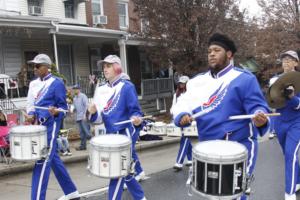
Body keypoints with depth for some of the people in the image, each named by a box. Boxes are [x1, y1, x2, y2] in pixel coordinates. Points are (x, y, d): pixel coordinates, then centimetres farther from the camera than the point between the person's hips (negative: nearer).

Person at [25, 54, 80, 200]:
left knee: (42, 162, -8)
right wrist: (31, 115, -1)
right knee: (53, 159, 14)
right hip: (39, 125, 8)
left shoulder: (57, 83, -7)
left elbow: (63, 107, -8)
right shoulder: (34, 84, 14)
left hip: (50, 126, -8)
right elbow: (31, 105, 19)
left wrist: (55, 112, -28)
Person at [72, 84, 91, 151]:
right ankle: (83, 145, 14)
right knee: (81, 132, 9)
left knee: (86, 131, -12)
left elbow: (86, 106, -13)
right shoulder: (74, 98, 17)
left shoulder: (83, 96, -6)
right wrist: (72, 110, 3)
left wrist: (84, 115, -19)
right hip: (78, 117, 8)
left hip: (83, 117, -7)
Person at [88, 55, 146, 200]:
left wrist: (136, 119, -33)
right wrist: (93, 112, -10)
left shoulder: (127, 86, -9)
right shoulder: (101, 90, 9)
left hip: (125, 134, -7)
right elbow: (100, 117, 11)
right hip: (110, 135, 7)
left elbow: (135, 111, -12)